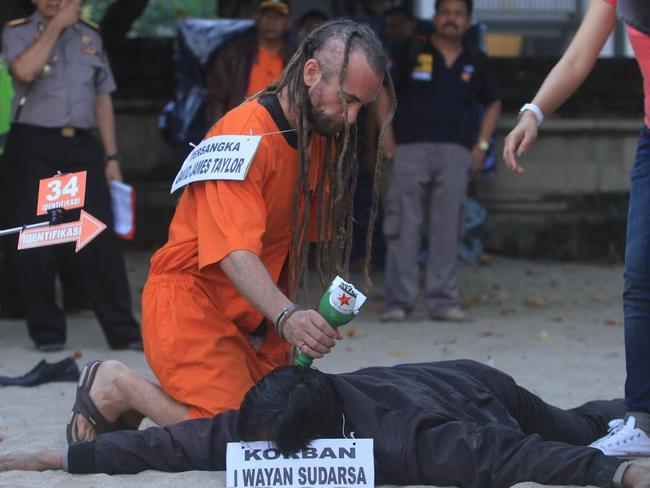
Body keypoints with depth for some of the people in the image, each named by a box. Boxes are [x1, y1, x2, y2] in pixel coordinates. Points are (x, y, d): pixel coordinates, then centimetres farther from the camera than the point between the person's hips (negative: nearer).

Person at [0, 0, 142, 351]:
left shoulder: (90, 36, 15)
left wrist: (111, 157, 13)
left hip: (82, 148, 3)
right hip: (33, 148, -2)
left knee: (101, 243, -4)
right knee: (36, 245, 0)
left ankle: (123, 332, -1)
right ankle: (47, 332, 10)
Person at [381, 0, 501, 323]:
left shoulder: (476, 63, 14)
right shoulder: (412, 54, 5)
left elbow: (493, 104, 24)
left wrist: (481, 144, 12)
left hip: (456, 153, 2)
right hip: (411, 148, -2)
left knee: (447, 230, 1)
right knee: (404, 227, -6)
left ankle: (443, 301, 5)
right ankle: (398, 301, -4)